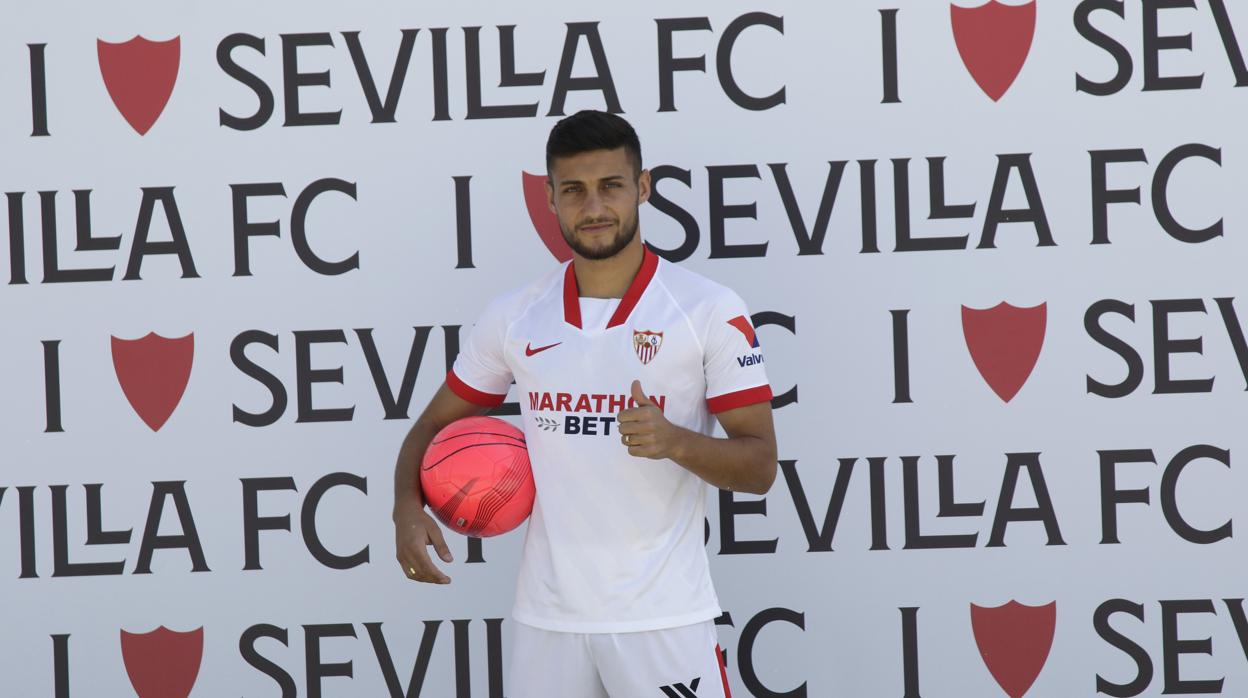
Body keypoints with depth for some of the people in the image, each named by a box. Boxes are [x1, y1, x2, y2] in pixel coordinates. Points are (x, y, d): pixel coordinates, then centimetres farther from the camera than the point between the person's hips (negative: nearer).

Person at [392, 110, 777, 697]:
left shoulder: (710, 311, -4)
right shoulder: (514, 317, 6)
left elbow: (760, 466, -5)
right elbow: (433, 427, 15)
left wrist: (676, 442, -24)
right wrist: (409, 510, -5)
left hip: (663, 618, -3)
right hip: (545, 619, 3)